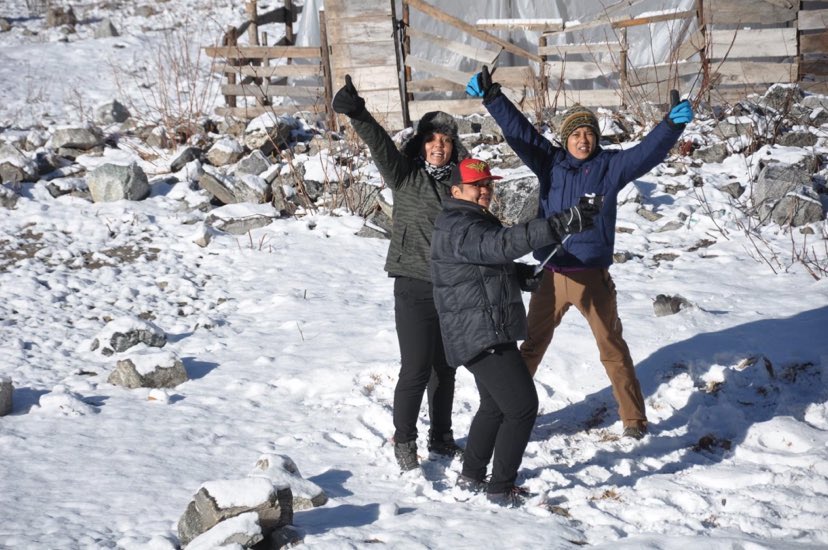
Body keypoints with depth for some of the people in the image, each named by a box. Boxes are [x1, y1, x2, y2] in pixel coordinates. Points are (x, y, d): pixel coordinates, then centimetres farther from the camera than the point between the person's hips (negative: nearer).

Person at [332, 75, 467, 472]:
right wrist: (358, 116, -40)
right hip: (415, 286, -4)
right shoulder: (405, 176, -3)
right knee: (416, 368, -6)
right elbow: (381, 144, -22)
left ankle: (441, 438, 29)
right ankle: (404, 443, 10)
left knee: (445, 367, 14)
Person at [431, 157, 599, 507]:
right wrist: (561, 225, -45)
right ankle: (501, 489, -2)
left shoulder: (475, 223, 16)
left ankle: (471, 477, 33)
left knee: (495, 405, 22)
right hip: (483, 336, -11)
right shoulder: (460, 228, -20)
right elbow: (503, 243, -38)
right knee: (523, 407, -9)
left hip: (489, 334, 11)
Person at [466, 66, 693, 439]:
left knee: (612, 348, 9)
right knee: (532, 345, 15)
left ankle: (634, 418, 19)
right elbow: (518, 130, -6)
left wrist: (672, 125, -33)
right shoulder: (549, 162, 0)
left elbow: (648, 151, -16)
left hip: (593, 278, -2)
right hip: (550, 277, 2)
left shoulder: (610, 167, -4)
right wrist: (491, 97, -16)